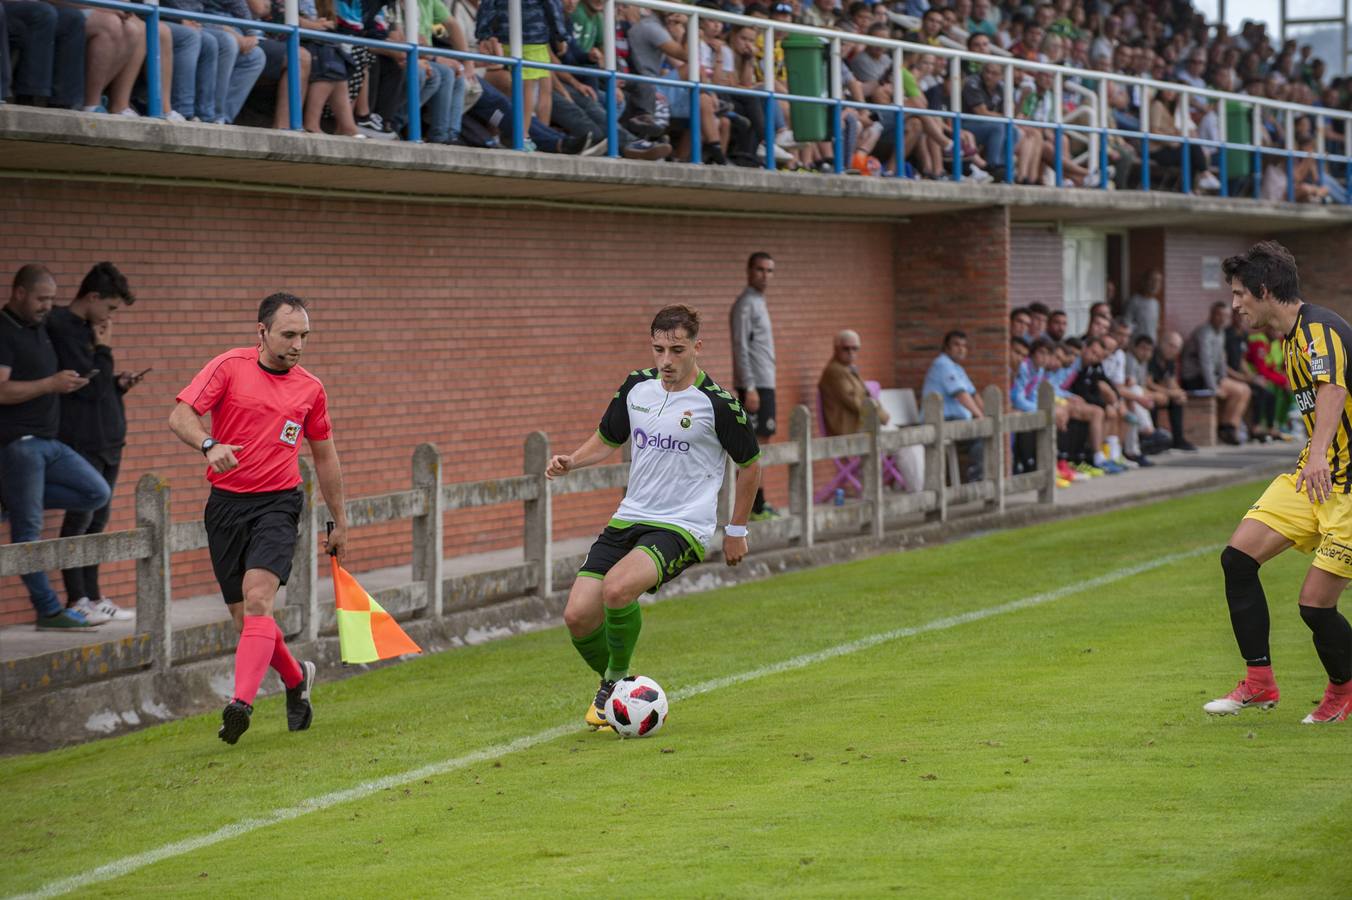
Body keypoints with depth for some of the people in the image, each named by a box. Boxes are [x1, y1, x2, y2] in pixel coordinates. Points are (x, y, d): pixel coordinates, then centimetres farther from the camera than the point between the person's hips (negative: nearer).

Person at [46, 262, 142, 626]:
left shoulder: (87, 329, 15)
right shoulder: (62, 328, -13)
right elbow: (88, 387, -18)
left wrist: (118, 383, 4)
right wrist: (105, 350, -8)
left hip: (107, 440, 9)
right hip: (82, 442, -9)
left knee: (98, 519, 11)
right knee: (79, 518, -4)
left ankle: (92, 597, 17)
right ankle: (76, 600, 2)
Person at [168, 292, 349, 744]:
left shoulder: (310, 389, 7)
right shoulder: (229, 367, -1)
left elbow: (324, 455, 19)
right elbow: (180, 416, -10)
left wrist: (339, 522, 22)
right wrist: (209, 445, -32)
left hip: (277, 503, 0)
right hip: (226, 502, 0)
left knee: (258, 599, -22)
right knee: (244, 617, 5)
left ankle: (241, 701, -30)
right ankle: (296, 677, 32)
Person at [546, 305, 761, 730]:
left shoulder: (717, 403, -9)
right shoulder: (636, 386, 6)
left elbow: (750, 464, 4)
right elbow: (607, 439, 21)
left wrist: (736, 530, 9)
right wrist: (570, 462, 1)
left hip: (682, 527, -6)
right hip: (629, 519, 6)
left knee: (617, 588, -33)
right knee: (578, 615, -9)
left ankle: (617, 681, -7)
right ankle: (612, 684, 21)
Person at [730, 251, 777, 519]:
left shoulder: (759, 303, 18)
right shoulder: (745, 304, -11)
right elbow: (741, 347, -18)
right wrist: (750, 388, -22)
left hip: (764, 384, 10)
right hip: (755, 385, -10)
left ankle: (757, 503, 13)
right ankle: (754, 505, -12)